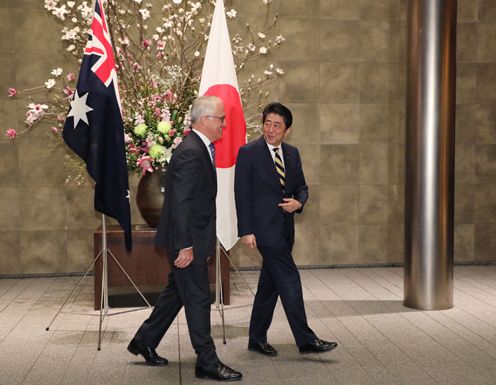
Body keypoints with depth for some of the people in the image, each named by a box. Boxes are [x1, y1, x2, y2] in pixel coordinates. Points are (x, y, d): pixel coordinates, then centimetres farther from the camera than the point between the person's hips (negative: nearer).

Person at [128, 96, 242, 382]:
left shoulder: (200, 148, 11)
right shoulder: (190, 152, -21)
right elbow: (181, 203, -24)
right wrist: (185, 246, -24)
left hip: (193, 238, 10)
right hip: (188, 240, -10)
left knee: (178, 292, 20)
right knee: (198, 299, -1)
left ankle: (144, 341, 33)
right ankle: (207, 363, 11)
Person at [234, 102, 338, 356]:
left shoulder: (292, 153, 11)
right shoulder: (249, 152, -7)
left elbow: (301, 186, 18)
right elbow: (242, 194, -9)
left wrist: (298, 202, -6)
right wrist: (246, 231, -14)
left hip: (284, 228, 7)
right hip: (264, 228, -7)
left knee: (269, 284, 12)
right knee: (289, 281, -8)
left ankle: (257, 339, 23)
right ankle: (306, 340, -1)